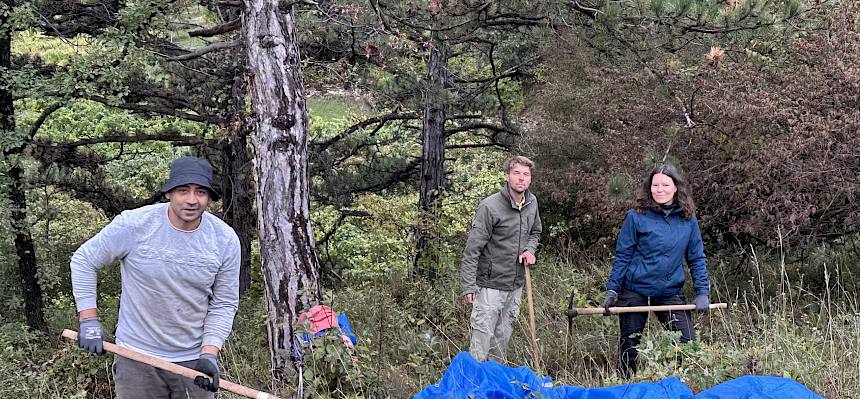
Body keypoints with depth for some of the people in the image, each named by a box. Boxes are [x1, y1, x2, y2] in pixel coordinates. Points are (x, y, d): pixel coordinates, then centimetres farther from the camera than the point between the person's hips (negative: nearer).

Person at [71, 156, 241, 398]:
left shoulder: (225, 240, -6)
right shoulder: (134, 224, -13)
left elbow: (223, 304, 1)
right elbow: (83, 261, -1)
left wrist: (209, 354, -10)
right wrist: (89, 320, -5)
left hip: (194, 360, 2)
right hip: (136, 358, -2)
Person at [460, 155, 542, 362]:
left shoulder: (532, 203, 4)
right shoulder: (490, 206, -17)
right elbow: (472, 250, -16)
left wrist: (529, 250, 1)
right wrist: (468, 286, -19)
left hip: (516, 284, 7)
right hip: (490, 285, -7)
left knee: (503, 336, 18)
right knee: (483, 336, -8)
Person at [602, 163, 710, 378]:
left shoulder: (688, 219, 0)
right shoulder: (636, 217, -8)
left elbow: (696, 257, 5)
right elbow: (622, 256, -4)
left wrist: (702, 292, -3)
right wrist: (612, 290, -6)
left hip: (670, 293, 2)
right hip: (635, 291, -2)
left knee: (689, 342, -3)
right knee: (629, 344, 9)